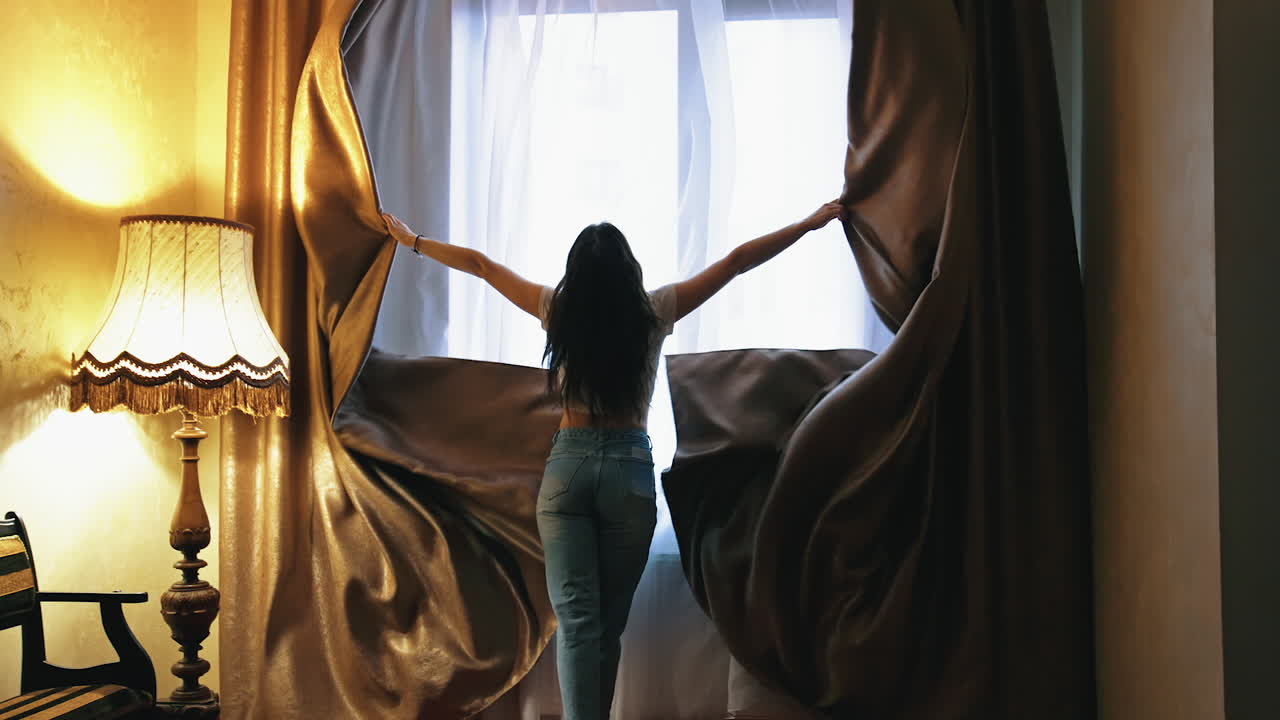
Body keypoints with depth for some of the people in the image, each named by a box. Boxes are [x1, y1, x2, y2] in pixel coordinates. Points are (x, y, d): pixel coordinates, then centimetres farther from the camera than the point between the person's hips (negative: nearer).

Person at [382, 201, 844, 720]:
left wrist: (411, 240, 25)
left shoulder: (558, 309, 0)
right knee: (610, 621, 12)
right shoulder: (654, 311, -3)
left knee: (576, 617, -1)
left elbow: (479, 264, 11)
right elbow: (738, 259, 3)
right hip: (630, 469, 0)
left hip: (568, 466, 0)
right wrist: (812, 223, 11)